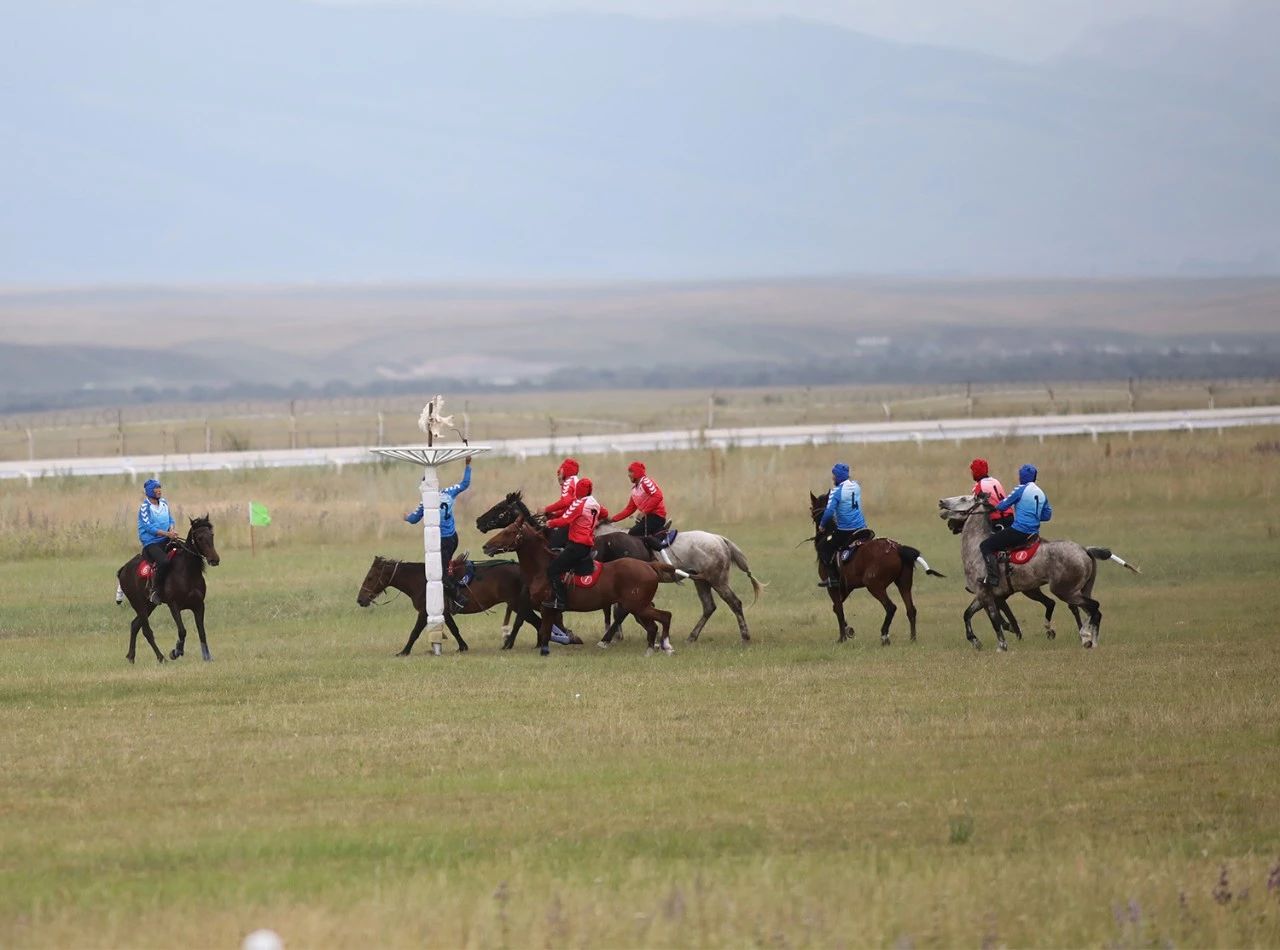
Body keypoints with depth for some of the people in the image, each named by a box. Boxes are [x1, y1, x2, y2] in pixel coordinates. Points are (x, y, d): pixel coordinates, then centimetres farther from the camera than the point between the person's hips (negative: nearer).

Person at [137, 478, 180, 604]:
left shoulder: (164, 503, 12)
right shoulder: (145, 507, -8)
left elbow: (170, 519, 19)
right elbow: (149, 527, -15)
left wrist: (171, 530, -4)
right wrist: (167, 534, -22)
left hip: (165, 541, 7)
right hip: (151, 543, -7)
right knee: (164, 561, -32)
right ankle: (155, 589, -18)